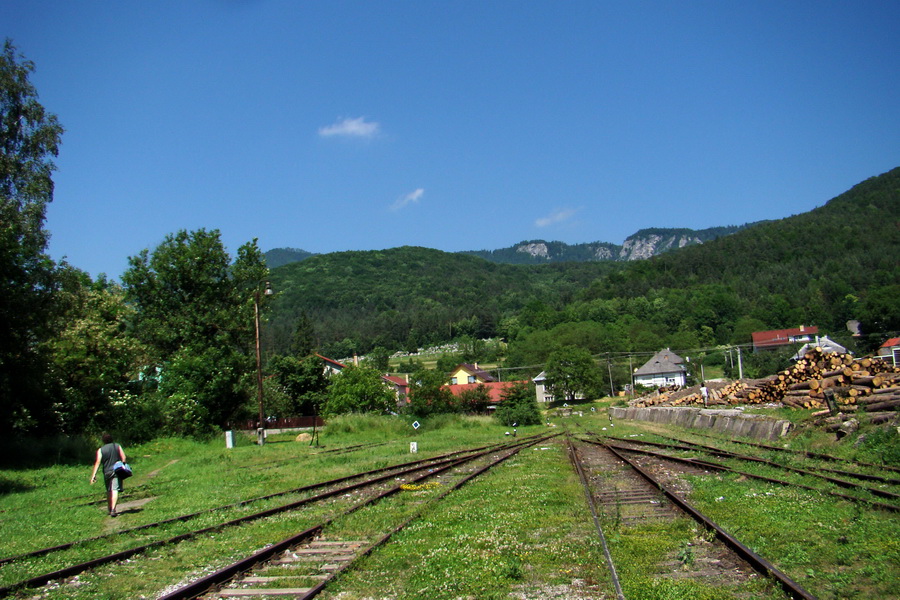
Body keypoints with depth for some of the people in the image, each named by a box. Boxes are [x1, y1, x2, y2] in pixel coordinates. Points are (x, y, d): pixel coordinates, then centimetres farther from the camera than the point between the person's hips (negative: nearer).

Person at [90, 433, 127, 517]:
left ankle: (109, 509, 25)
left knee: (109, 491, 16)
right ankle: (113, 509, -24)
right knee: (115, 490, -9)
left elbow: (98, 462, -8)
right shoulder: (117, 446, 5)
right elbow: (123, 457, -1)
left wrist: (94, 474, -10)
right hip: (116, 471, -1)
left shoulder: (100, 450, 1)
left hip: (107, 472, 1)